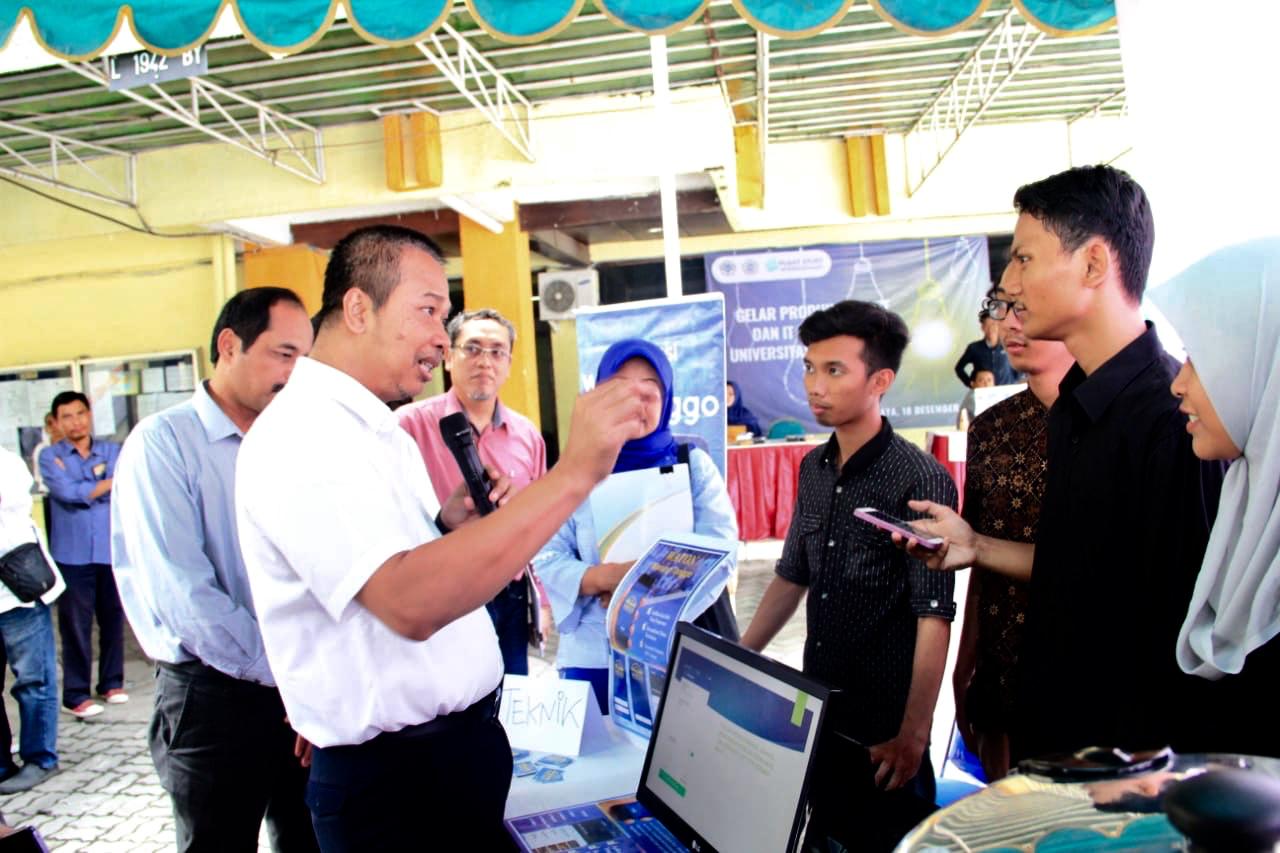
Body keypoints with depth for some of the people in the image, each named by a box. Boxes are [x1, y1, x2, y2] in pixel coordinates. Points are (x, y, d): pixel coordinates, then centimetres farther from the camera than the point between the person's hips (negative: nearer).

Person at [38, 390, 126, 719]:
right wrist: (109, 482, -6)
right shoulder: (50, 457, 2)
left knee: (113, 619, 10)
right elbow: (67, 492, -14)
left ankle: (112, 682, 24)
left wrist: (84, 490, -12)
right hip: (72, 554, -2)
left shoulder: (114, 451, 7)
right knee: (76, 625, 2)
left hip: (112, 550, 2)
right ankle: (75, 695, 11)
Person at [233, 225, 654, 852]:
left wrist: (447, 526, -3)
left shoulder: (380, 431, 11)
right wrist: (574, 472, -37)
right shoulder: (301, 436, -21)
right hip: (393, 781, -9)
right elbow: (409, 603, -35)